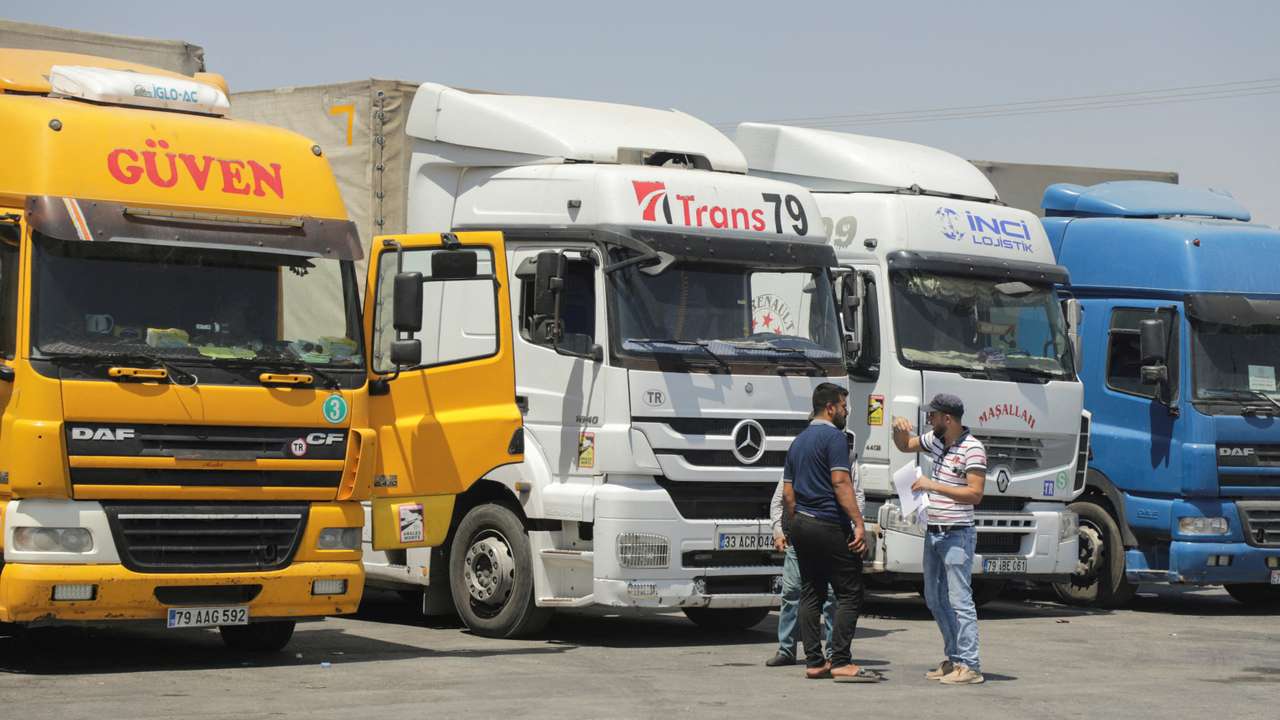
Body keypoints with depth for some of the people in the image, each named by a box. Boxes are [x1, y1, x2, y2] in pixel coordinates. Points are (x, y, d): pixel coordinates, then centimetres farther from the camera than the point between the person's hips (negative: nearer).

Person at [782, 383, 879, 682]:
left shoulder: (798, 442, 17)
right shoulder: (834, 437, -9)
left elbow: (787, 492, 18)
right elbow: (841, 483, -18)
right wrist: (859, 524, -20)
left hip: (801, 525, 9)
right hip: (829, 526, -9)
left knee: (811, 594, 9)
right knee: (849, 594, -5)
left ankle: (814, 663, 8)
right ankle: (841, 662, -11)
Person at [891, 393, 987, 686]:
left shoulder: (972, 449, -14)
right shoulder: (935, 441, 10)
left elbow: (975, 494, -21)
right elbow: (905, 445, 28)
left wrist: (933, 485, -21)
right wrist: (899, 428, 5)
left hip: (957, 535, -9)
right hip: (933, 533, 9)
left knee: (959, 600, -10)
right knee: (935, 600, 13)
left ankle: (970, 666, -10)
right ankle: (954, 658, 20)